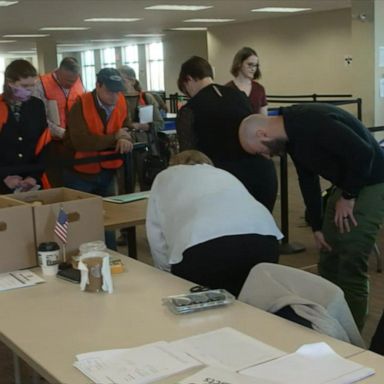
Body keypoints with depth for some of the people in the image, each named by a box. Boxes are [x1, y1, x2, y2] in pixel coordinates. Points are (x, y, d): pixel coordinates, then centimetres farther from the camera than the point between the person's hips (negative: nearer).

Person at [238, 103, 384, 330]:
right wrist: (317, 226, 8)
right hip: (347, 184, 9)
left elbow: (363, 153, -30)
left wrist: (348, 197, -19)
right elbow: (308, 180, 10)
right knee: (328, 262, 10)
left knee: (351, 266, -9)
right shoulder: (292, 136, 3)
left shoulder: (313, 121, -27)